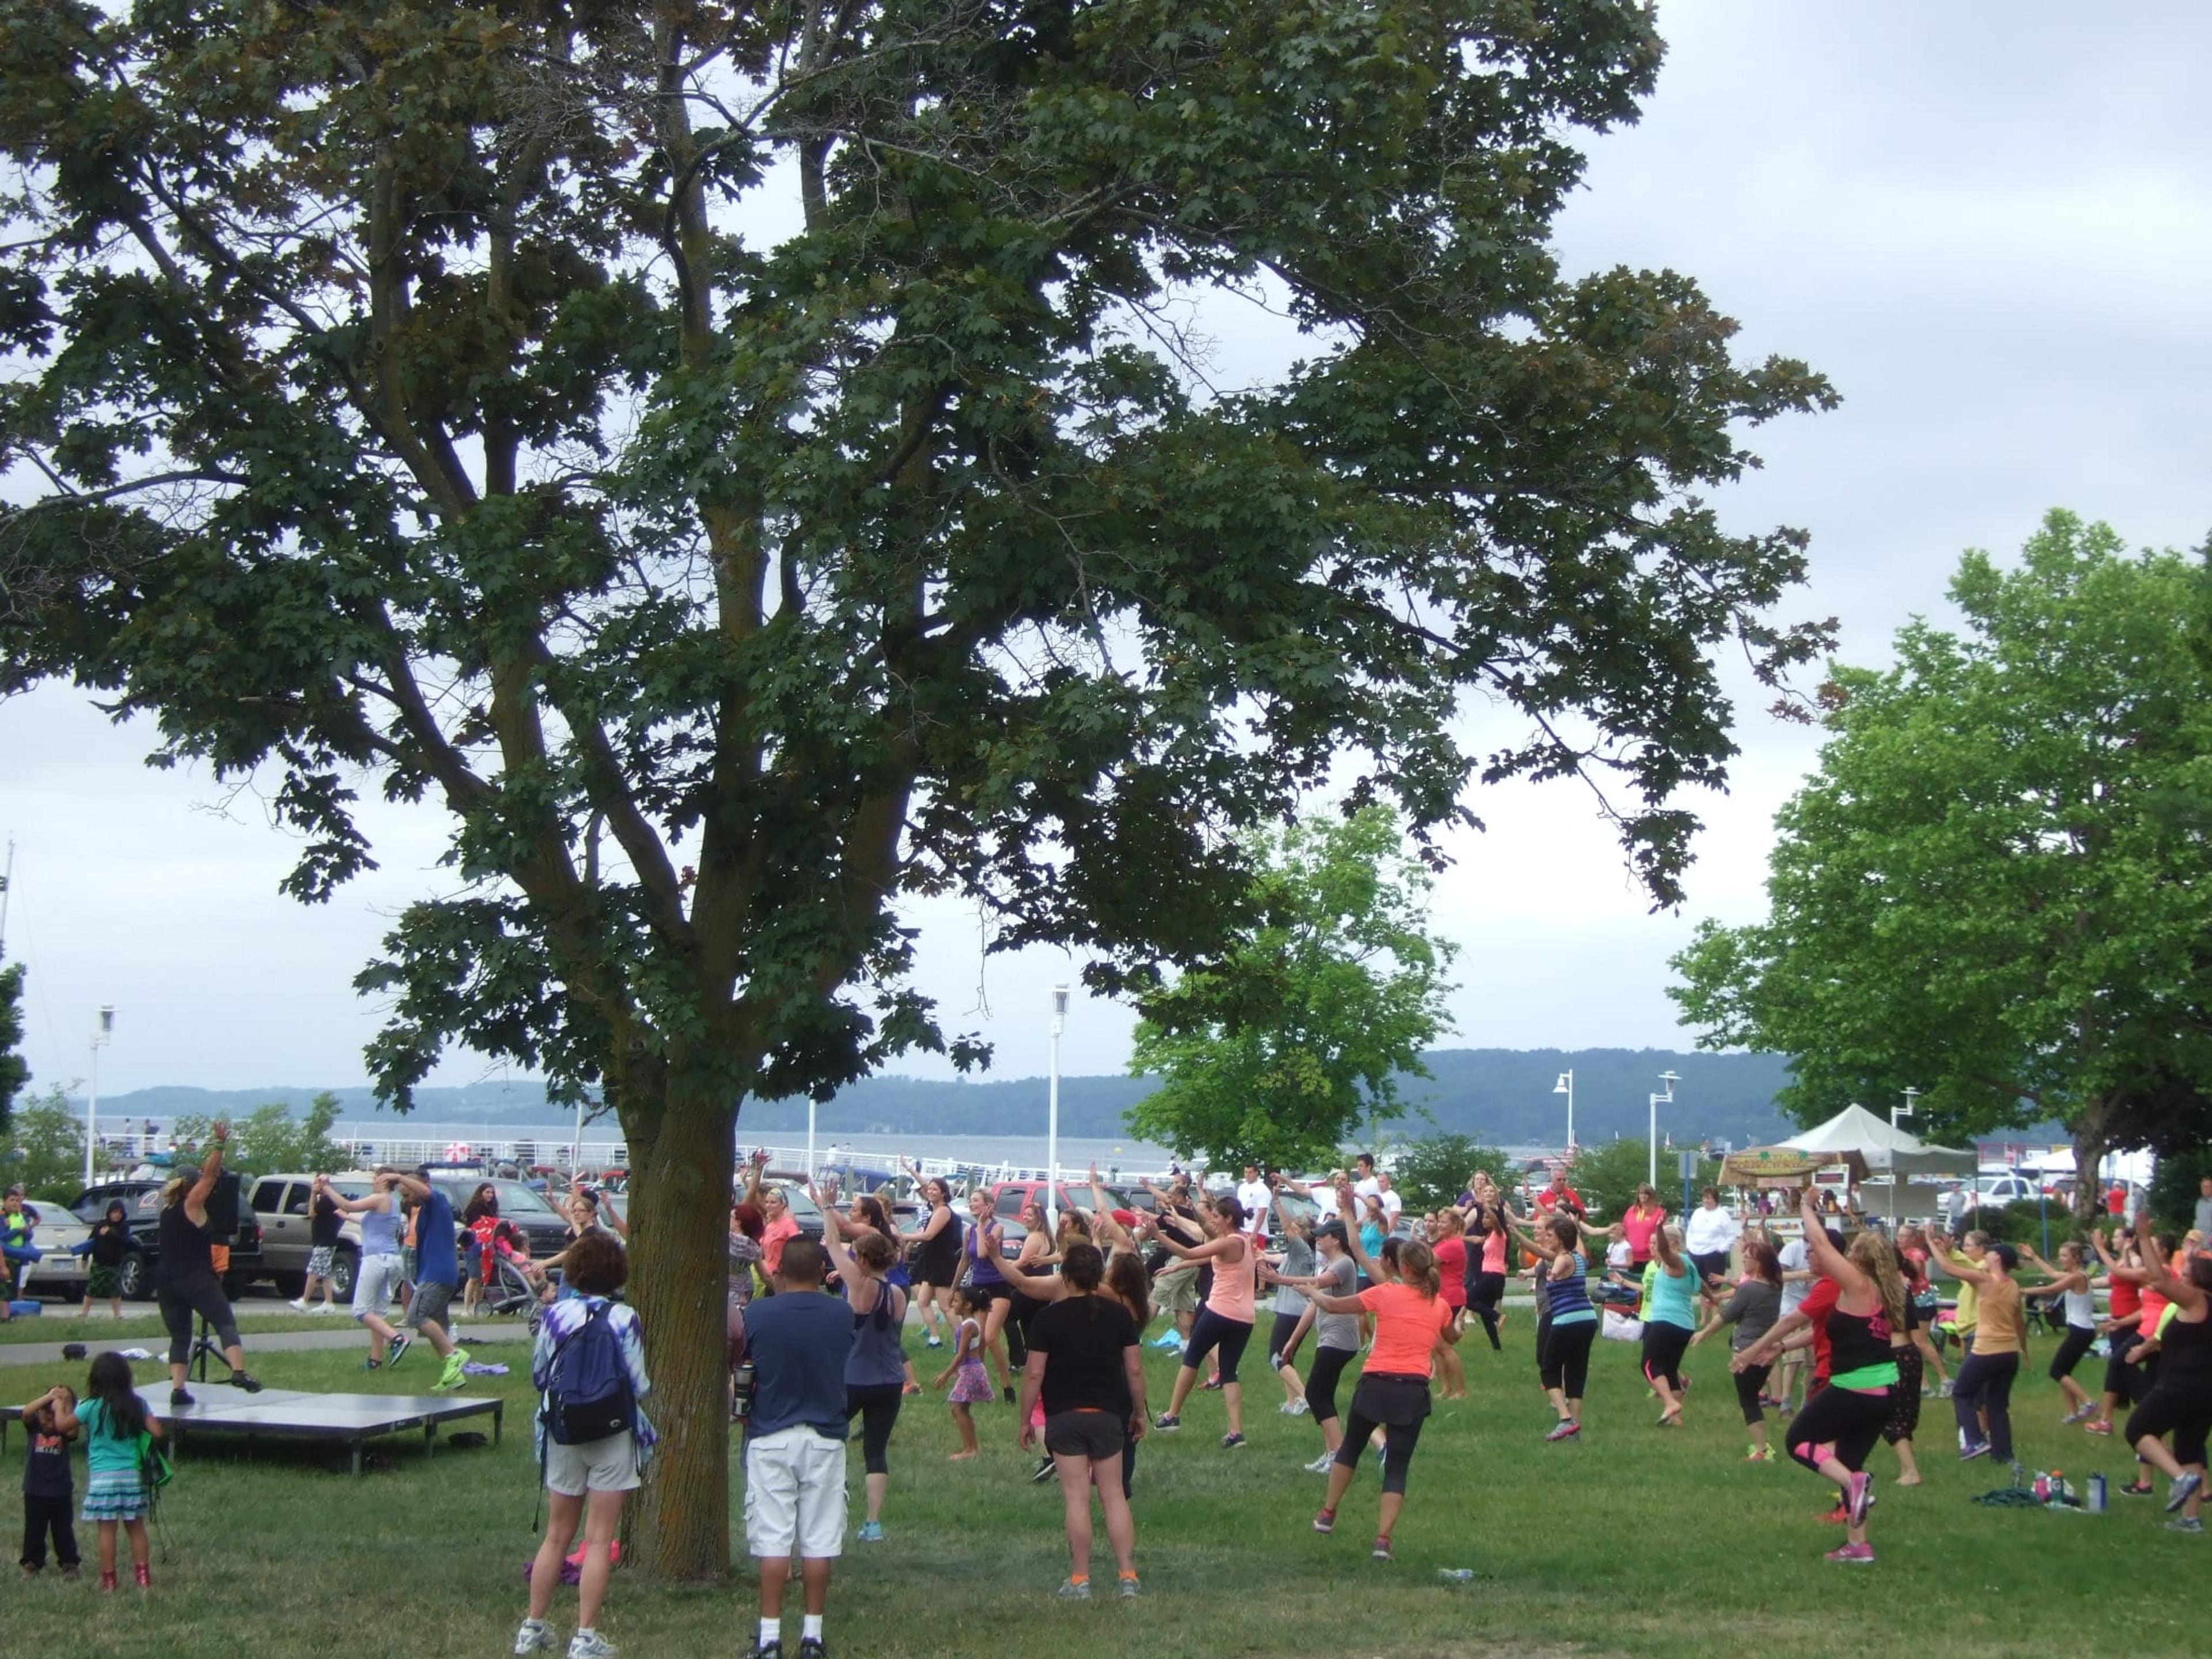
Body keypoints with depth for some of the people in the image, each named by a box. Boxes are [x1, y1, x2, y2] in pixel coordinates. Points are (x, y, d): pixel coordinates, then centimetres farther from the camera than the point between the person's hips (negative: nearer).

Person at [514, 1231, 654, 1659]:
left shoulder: (555, 1315, -3)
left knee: (557, 1535, 16)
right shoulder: (623, 1319, -11)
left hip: (562, 1433, 3)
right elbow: (639, 1386, -10)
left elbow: (537, 1376, 3)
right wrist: (645, 1387, 12)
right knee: (599, 1539, 2)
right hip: (613, 1436, -3)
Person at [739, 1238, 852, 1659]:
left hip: (770, 1438, -1)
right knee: (819, 1540, 6)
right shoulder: (841, 1315, -3)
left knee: (772, 1539, 3)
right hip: (825, 1438, 1)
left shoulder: (757, 1314, -9)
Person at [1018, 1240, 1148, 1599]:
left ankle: (1079, 1580, 2)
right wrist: (1139, 1412, 15)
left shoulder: (1049, 1317, -8)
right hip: (1108, 1414, 3)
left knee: (1077, 1498, -1)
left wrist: (1024, 1419, 1)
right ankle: (1128, 1577, 7)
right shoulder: (1118, 1313, 0)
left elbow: (1034, 1373, -8)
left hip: (1064, 1416, -3)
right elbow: (1135, 1369, 3)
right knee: (1114, 1495, 8)